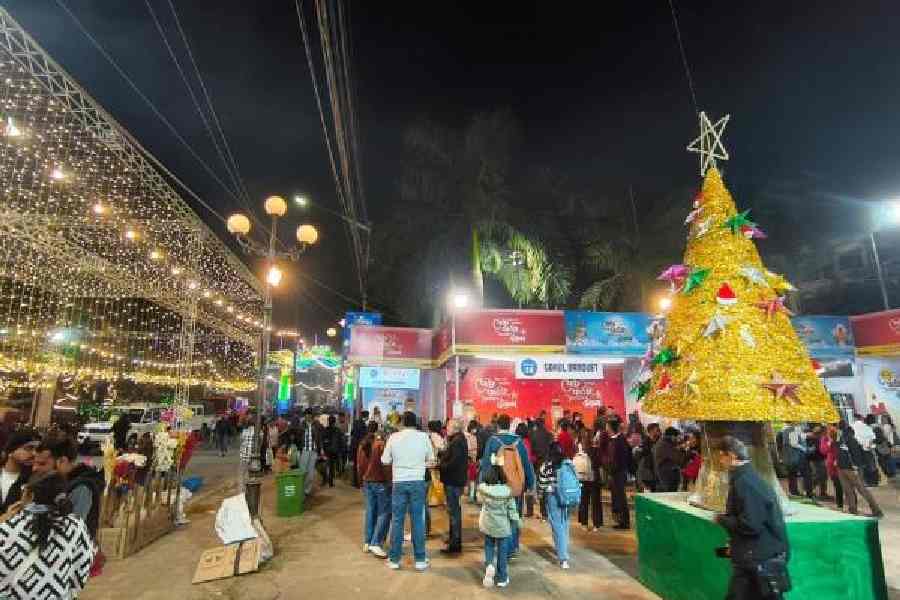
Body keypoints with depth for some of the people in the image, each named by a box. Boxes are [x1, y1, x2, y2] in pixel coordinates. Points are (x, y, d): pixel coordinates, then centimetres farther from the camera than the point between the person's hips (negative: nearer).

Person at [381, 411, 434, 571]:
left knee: (397, 520, 10)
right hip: (418, 482, 0)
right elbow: (431, 458, 4)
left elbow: (385, 460, 3)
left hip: (399, 482, 0)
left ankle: (394, 559, 19)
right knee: (418, 520, 7)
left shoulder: (394, 437, -4)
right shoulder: (423, 436, -6)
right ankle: (420, 560, 15)